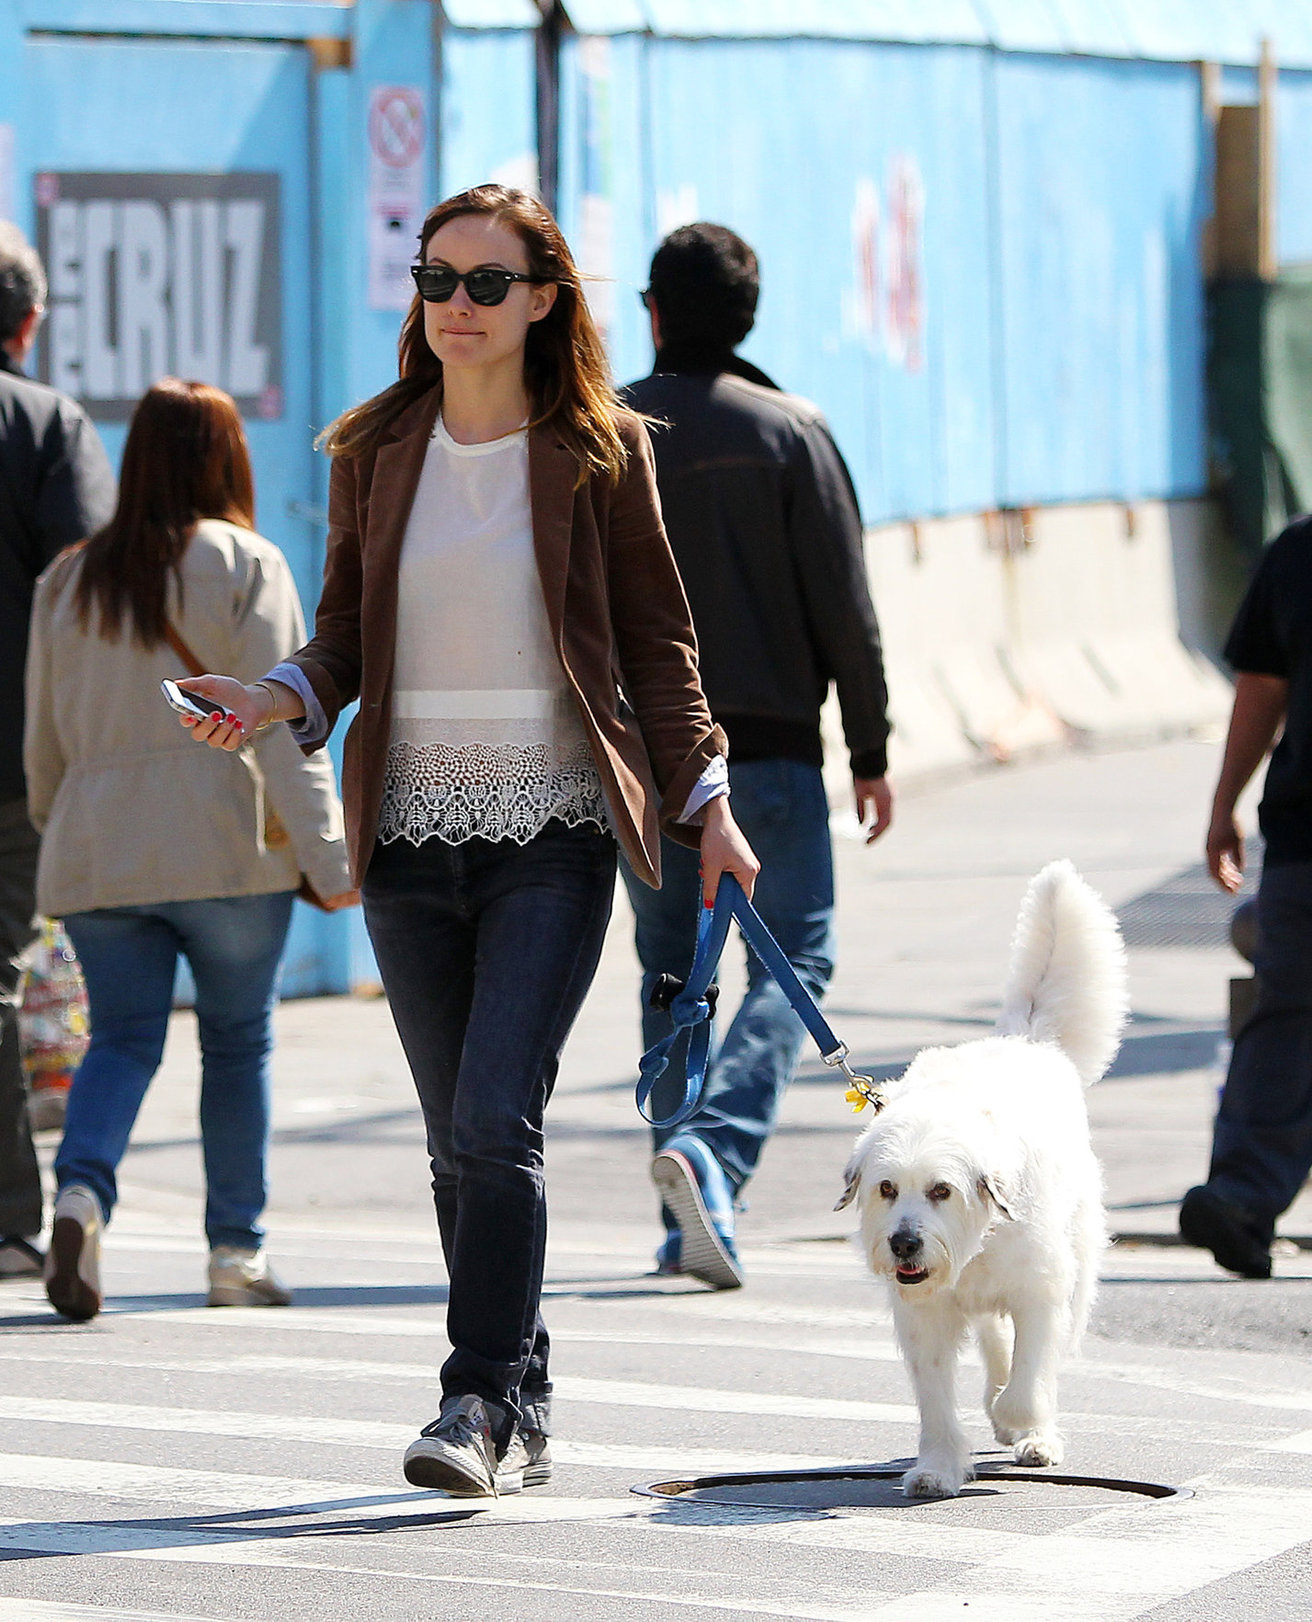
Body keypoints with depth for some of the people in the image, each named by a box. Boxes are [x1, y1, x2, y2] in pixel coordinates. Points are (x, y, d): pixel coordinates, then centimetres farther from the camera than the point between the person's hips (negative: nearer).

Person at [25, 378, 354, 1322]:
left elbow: (44, 738, 15)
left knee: (123, 1035, 6)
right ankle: (238, 1249, 12)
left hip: (97, 853, 3)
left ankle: (82, 1191, -21)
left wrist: (60, 830, 29)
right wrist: (326, 852, -12)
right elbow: (280, 721, -10)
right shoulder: (245, 565, -3)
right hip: (226, 848, -3)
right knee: (239, 1043, 9)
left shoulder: (68, 580, 10)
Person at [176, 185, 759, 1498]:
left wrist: (706, 801, 1)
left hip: (552, 832, -4)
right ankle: (523, 1411, 15)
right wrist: (277, 700, -7)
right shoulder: (375, 453, 9)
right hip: (413, 833, 4)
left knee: (500, 1119, -15)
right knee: (459, 1140, 7)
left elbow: (655, 641, 7)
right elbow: (345, 638, 13)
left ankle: (480, 1402, -13)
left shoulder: (597, 452, 1)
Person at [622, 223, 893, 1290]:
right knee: (794, 961, 2)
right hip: (768, 747, -3)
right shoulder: (789, 431, -4)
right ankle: (714, 1147, -22)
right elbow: (844, 603, -6)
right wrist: (871, 750, 1)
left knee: (672, 974, 11)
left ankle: (688, 1222, 10)